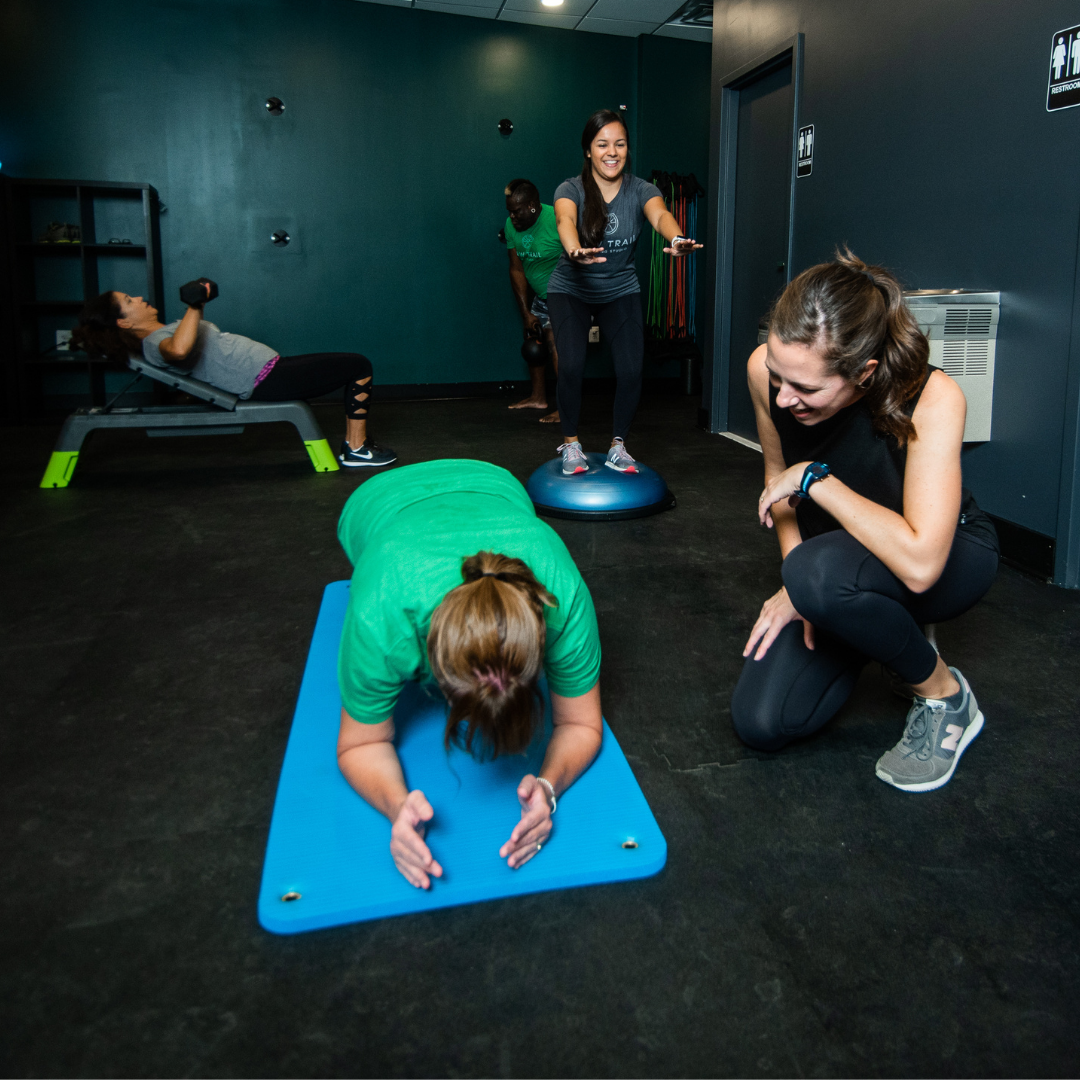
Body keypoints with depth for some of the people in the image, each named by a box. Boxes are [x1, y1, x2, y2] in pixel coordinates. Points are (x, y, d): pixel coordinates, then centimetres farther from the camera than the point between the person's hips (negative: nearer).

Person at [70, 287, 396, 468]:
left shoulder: (161, 333, 16)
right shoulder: (155, 342, -14)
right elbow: (179, 350, -41)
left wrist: (198, 304, 35)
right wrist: (195, 306, -32)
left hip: (270, 367, 11)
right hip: (266, 380, -11)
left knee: (354, 367, 17)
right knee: (359, 366, -10)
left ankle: (353, 443, 16)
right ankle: (357, 449, -4)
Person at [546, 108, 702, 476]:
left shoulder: (640, 190, -10)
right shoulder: (571, 189, -15)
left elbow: (660, 214, -33)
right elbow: (565, 220, -38)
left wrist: (676, 239, -57)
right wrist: (575, 251, -62)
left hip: (620, 290, 2)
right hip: (571, 289, -2)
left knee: (631, 368, -14)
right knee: (571, 364, -21)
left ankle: (618, 446, 7)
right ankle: (570, 444, 1)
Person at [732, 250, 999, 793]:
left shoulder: (932, 398, -34)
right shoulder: (766, 368, -21)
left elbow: (920, 564, -42)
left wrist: (815, 478, -35)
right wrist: (797, 586, -9)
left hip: (950, 558, -4)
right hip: (842, 561, 5)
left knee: (823, 572, -40)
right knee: (760, 722, -9)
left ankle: (944, 693, -9)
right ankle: (890, 627, 17)